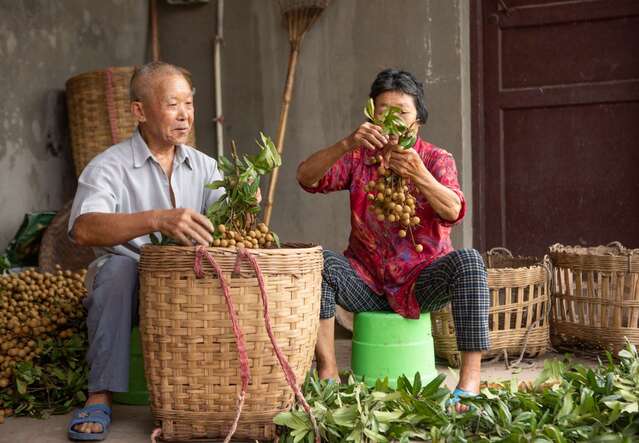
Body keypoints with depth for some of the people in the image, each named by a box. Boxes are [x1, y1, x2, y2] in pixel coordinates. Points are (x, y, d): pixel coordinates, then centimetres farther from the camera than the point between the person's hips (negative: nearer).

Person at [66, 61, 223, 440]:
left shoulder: (204, 166, 10)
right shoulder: (109, 166, -6)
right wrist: (157, 220, -41)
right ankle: (101, 395, -27)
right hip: (126, 288, -3)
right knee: (118, 264, -33)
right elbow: (84, 229, -25)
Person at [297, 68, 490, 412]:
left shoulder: (437, 159, 1)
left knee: (468, 261, -30)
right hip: (367, 283, 2)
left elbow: (453, 211, -19)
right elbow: (306, 177, -13)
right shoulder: (359, 158, 5)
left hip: (421, 283, -1)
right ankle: (328, 374, -23)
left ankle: (470, 379, -31)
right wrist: (347, 144, -30)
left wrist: (419, 175, -38)